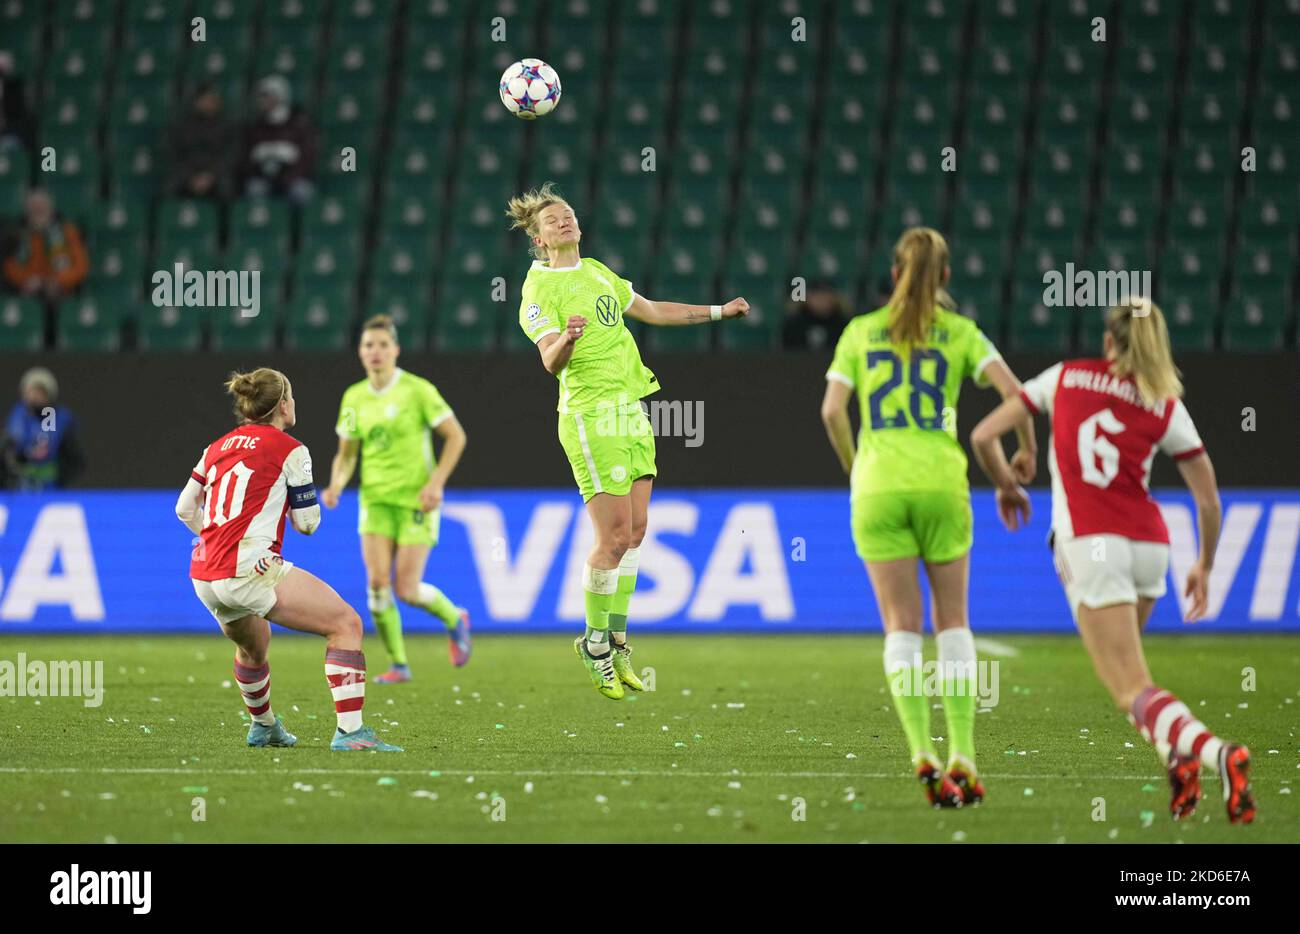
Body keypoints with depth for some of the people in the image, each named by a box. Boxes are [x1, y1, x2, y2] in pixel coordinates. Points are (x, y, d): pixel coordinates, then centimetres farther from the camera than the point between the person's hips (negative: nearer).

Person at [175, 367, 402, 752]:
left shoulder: (218, 447, 17)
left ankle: (263, 726, 55)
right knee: (346, 623, -5)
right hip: (250, 571, -8)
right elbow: (306, 522, 0)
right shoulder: (289, 450, -2)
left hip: (204, 576, 8)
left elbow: (185, 509, 21)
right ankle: (349, 731, -17)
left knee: (253, 645, 35)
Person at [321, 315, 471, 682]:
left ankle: (454, 619, 24)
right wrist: (336, 485, -7)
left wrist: (436, 482, -13)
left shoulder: (418, 390, -8)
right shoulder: (354, 397, 6)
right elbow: (346, 454, 13)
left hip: (416, 500, -4)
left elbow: (456, 436, -4)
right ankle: (398, 664, 3)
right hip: (375, 499, 4)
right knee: (377, 583, -11)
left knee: (407, 590, -8)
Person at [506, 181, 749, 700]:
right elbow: (550, 361, -21)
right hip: (591, 418, -8)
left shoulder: (597, 272, 16)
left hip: (631, 411, 8)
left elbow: (652, 311, 30)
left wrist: (719, 312, 32)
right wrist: (566, 338, -43)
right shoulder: (540, 288, -9)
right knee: (614, 536, -11)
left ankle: (616, 641, 16)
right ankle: (596, 643, 4)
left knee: (634, 533, 7)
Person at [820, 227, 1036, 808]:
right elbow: (1013, 392, -6)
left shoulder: (861, 331, 9)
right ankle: (963, 757, 6)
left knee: (902, 625, 3)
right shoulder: (959, 333, 6)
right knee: (952, 620, 11)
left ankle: (922, 754, -12)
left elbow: (832, 411, 0)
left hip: (877, 487, 0)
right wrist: (1027, 450, 12)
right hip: (941, 482, 0)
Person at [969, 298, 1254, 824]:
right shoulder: (1167, 407, 10)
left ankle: (1217, 754, -37)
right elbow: (1209, 499, 8)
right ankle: (1179, 759, 5)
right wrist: (1204, 566, 23)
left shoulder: (1064, 377, 10)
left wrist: (1006, 486, 28)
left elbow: (984, 436, 9)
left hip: (1089, 544, -3)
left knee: (1133, 692, -11)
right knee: (1123, 671, 27)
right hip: (1148, 544, 3)